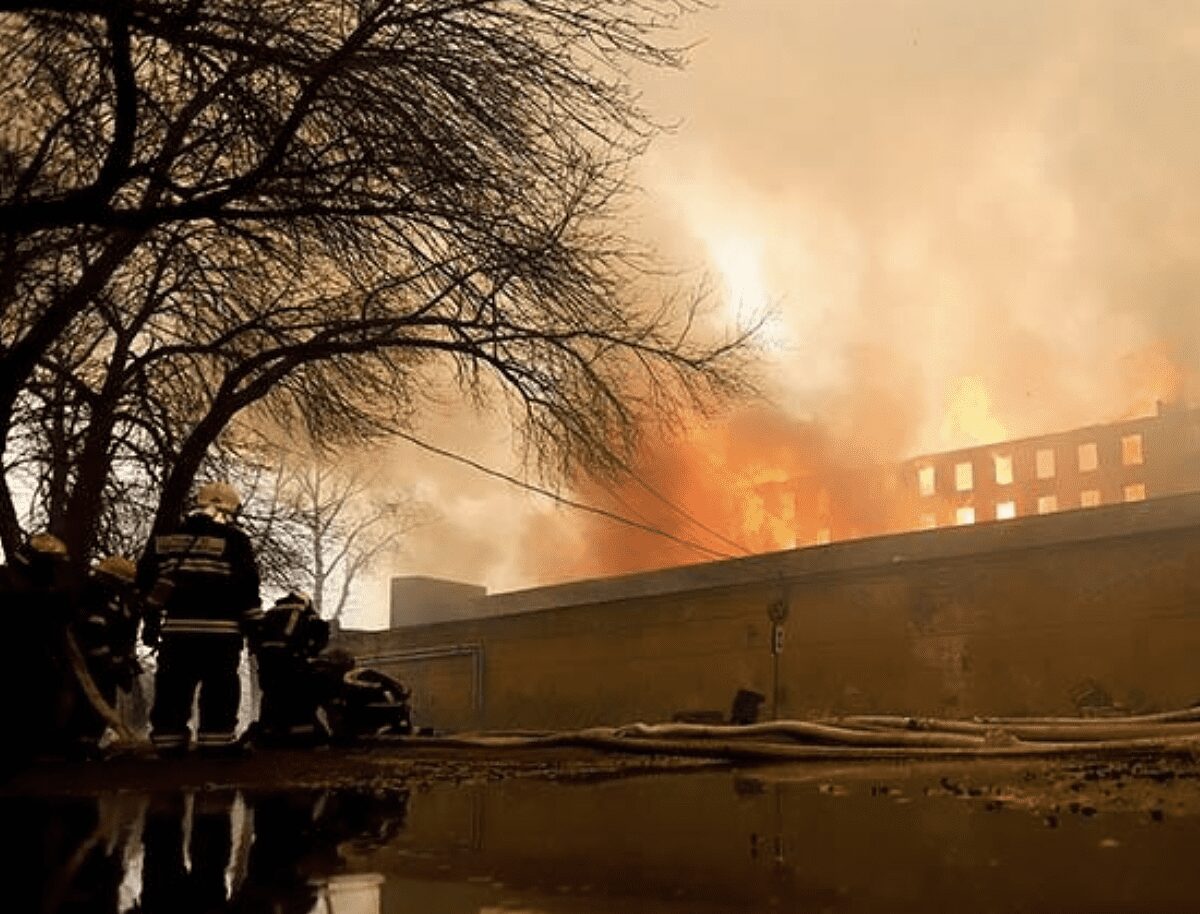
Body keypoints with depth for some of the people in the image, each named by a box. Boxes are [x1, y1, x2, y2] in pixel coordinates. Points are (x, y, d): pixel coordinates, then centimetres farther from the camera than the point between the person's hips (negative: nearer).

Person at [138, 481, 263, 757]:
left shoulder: (166, 537, 13)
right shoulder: (234, 539, -2)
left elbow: (146, 579, 15)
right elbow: (247, 586, -5)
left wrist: (151, 620, 21)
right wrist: (253, 624, 2)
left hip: (176, 628, 4)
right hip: (220, 629, -4)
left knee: (173, 687, 9)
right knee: (219, 688, 1)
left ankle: (168, 739, 11)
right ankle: (217, 739, -2)